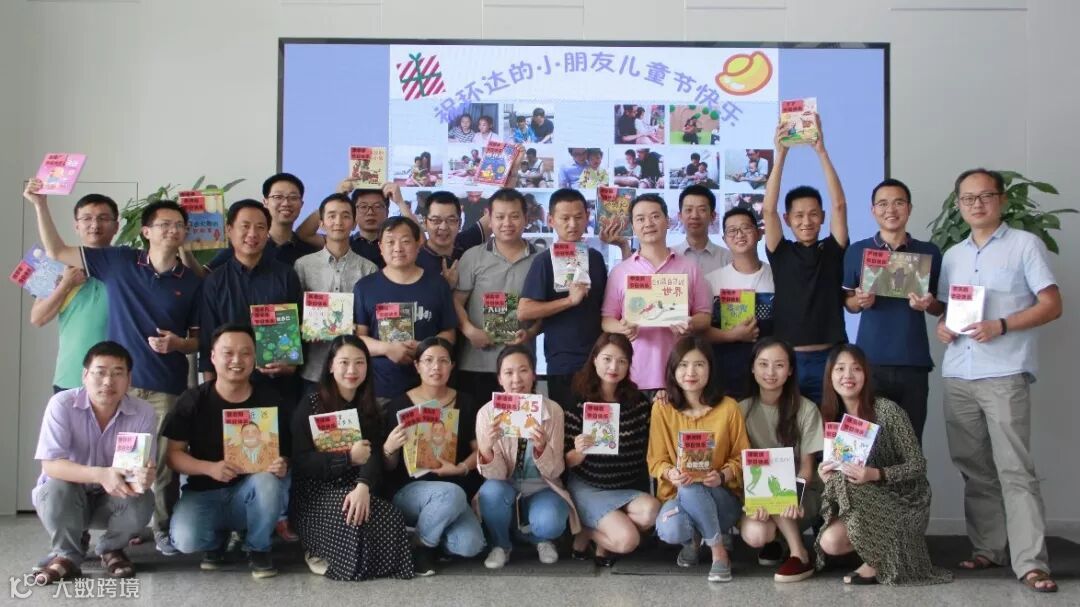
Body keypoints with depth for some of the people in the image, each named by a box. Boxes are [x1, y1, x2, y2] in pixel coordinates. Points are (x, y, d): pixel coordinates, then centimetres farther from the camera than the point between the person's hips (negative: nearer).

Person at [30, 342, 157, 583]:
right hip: (66, 496, -1)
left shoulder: (144, 413, -17)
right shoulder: (62, 404, -21)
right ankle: (67, 554, -6)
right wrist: (101, 475, -45)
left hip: (113, 500, 2)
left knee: (142, 501, -29)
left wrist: (145, 476, -48)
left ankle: (111, 549, 4)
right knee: (56, 489, -34)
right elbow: (50, 464, -28)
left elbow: (147, 467, -21)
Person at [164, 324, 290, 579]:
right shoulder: (193, 400, -6)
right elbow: (173, 454, -6)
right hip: (204, 492, 0)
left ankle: (258, 548, -6)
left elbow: (285, 453, -3)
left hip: (251, 492, 0)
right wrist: (210, 468, -24)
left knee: (268, 479, -35)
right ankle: (217, 540, 11)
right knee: (186, 540, -29)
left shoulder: (270, 399, -6)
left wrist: (282, 466, -28)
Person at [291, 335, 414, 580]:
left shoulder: (369, 407, 11)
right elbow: (300, 461, -10)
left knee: (392, 519, -27)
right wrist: (347, 457, -22)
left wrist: (363, 486, -27)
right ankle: (320, 551, -4)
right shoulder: (311, 405, -1)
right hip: (317, 494, -4)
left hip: (355, 489, 4)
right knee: (355, 521, -33)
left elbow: (374, 454, -5)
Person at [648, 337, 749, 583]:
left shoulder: (728, 407, -6)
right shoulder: (662, 407, -4)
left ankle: (719, 552, -12)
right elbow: (656, 460, -1)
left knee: (690, 488, -36)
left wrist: (722, 475, -21)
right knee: (669, 531, -33)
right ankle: (693, 539, 7)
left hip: (722, 498, -1)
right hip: (677, 494, 1)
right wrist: (670, 473, -25)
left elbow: (741, 457, 0)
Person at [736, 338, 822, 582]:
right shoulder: (743, 409, -4)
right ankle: (770, 541, 4)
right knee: (753, 535, -31)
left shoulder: (806, 409, -8)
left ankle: (799, 555, -17)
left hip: (801, 493, 0)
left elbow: (807, 467, -8)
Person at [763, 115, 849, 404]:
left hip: (829, 357, 0)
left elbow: (839, 205, -6)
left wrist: (821, 152, -11)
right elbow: (768, 210, -6)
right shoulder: (780, 253, 5)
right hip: (787, 358, 0)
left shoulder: (832, 250, 6)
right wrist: (780, 155, -11)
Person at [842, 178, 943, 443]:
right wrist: (860, 301, -10)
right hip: (869, 360, -1)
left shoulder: (929, 252, 7)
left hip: (914, 363, 1)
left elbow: (941, 308, 12)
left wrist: (928, 303, -10)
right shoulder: (857, 251, 4)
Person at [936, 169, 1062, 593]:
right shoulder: (952, 255, 18)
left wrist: (1001, 326, -17)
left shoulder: (1024, 244, 1)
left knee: (1014, 468, -8)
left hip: (1005, 374, -5)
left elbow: (1052, 305, -4)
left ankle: (1030, 561, -6)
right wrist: (941, 325, 1)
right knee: (974, 468, 8)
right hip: (957, 376, 5)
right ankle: (988, 548, 17)